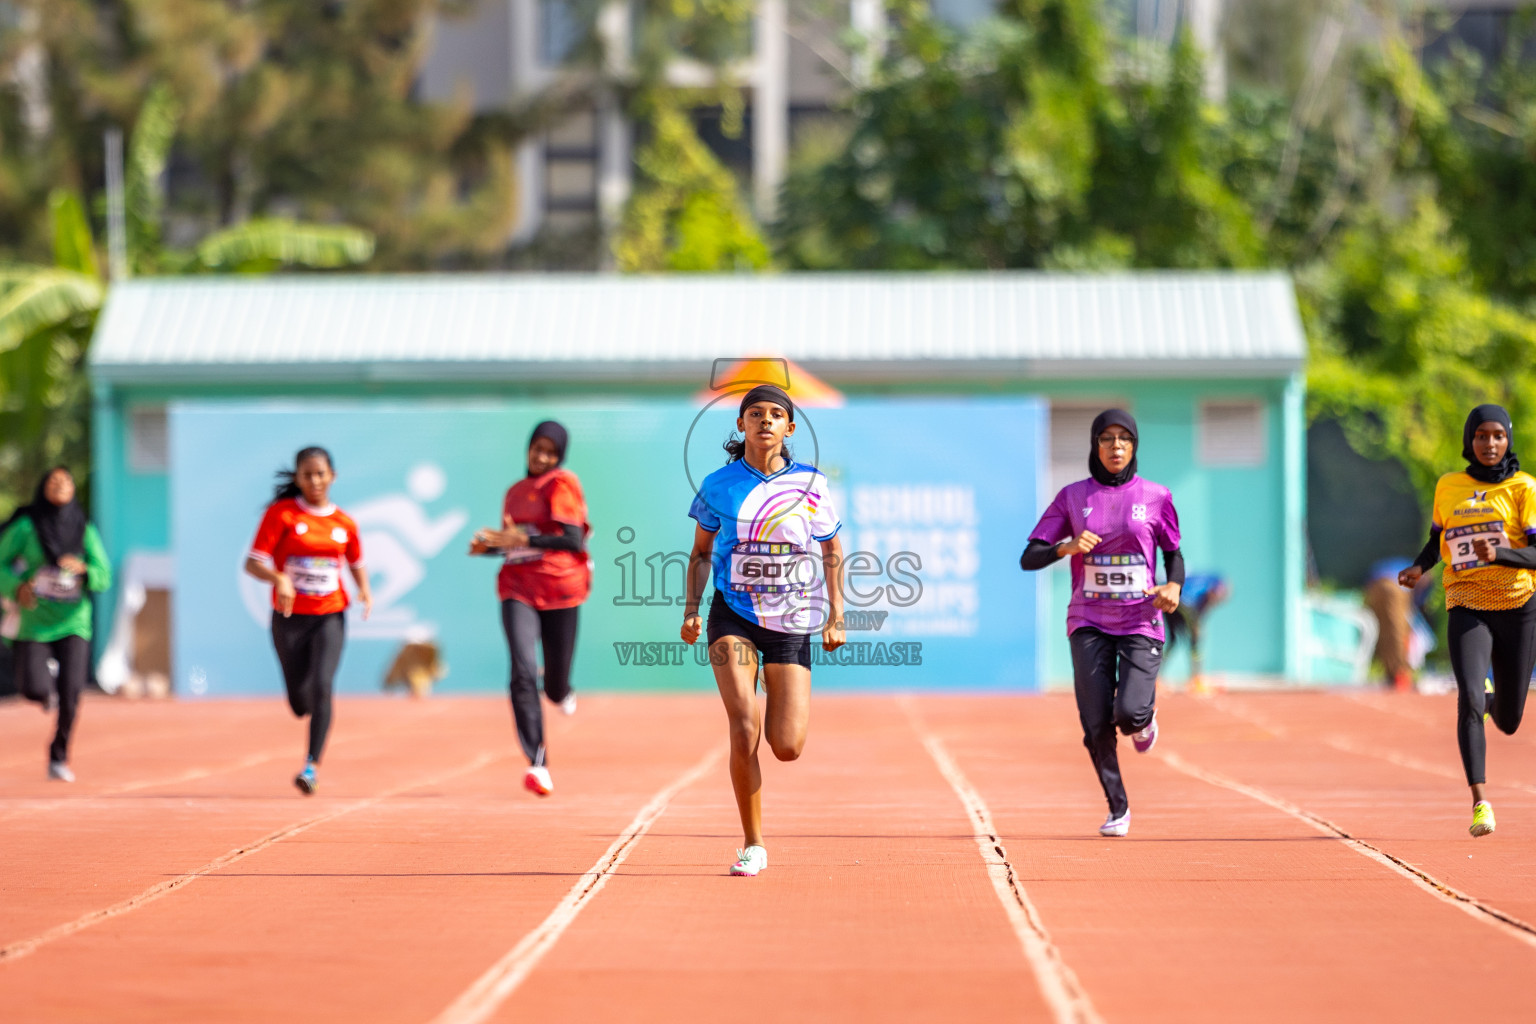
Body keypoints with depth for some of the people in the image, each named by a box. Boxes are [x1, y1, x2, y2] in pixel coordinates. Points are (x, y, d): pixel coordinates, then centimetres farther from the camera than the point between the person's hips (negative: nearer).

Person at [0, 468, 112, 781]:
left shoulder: (85, 531, 3)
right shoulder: (25, 527, -3)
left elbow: (103, 577, 0)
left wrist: (83, 568, -21)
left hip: (73, 622, 1)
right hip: (34, 622, -1)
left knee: (71, 691, -14)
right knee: (34, 689, -14)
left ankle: (58, 758, 4)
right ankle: (47, 692, 26)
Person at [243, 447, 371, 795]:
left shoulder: (344, 524, 4)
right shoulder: (281, 513, -4)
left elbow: (356, 563, 20)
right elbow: (253, 563, -9)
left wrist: (365, 590, -1)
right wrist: (278, 578, -29)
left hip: (330, 616, 0)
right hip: (289, 616, 0)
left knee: (322, 686, -20)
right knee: (300, 701, 7)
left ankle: (312, 766, -19)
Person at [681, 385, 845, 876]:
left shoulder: (811, 484, 1)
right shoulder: (719, 485, 0)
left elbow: (832, 551, 13)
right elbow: (701, 553, 12)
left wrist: (836, 615, 7)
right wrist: (692, 608, 0)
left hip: (791, 622, 1)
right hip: (733, 616, -1)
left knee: (787, 748, -5)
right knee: (744, 729, -19)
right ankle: (752, 845, -4)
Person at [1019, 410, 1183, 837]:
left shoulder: (1155, 497, 2)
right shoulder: (1073, 497, 3)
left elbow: (1174, 553, 14)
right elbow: (1029, 558, 1)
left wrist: (1174, 586, -8)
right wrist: (1067, 547, -18)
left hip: (1141, 622, -1)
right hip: (1089, 623, 1)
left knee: (1128, 714, -18)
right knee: (1096, 723, -6)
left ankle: (1145, 714, 20)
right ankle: (1118, 809, 13)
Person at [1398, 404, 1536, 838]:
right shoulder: (1448, 487, 7)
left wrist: (1499, 553, -28)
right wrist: (1419, 567, 5)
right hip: (1465, 609, 0)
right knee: (1468, 699, -23)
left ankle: (1490, 698, 47)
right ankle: (1480, 802, -24)